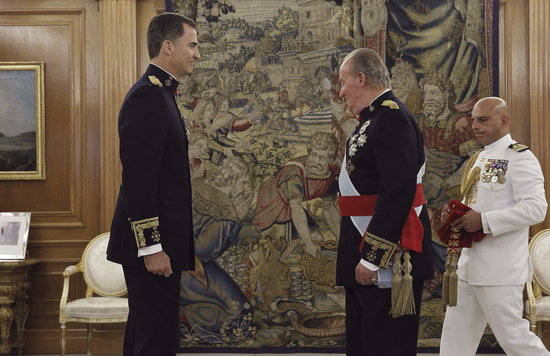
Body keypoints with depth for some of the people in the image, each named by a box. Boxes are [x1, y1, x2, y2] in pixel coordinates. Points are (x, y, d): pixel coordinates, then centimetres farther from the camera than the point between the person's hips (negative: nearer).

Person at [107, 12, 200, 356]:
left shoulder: (158, 94, 15)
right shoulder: (148, 98, -16)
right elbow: (138, 179, -22)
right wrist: (152, 247, -23)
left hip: (157, 239, 10)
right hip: (151, 242, -10)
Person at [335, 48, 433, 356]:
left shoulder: (391, 117, -16)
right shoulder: (375, 117, 15)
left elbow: (398, 192, -25)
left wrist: (372, 258, -24)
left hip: (387, 254, -10)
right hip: (365, 249, 10)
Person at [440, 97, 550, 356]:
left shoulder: (519, 157, -11)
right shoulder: (480, 159, 16)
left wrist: (484, 221, -23)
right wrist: (458, 216, 4)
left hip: (500, 267, -9)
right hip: (469, 264, 9)